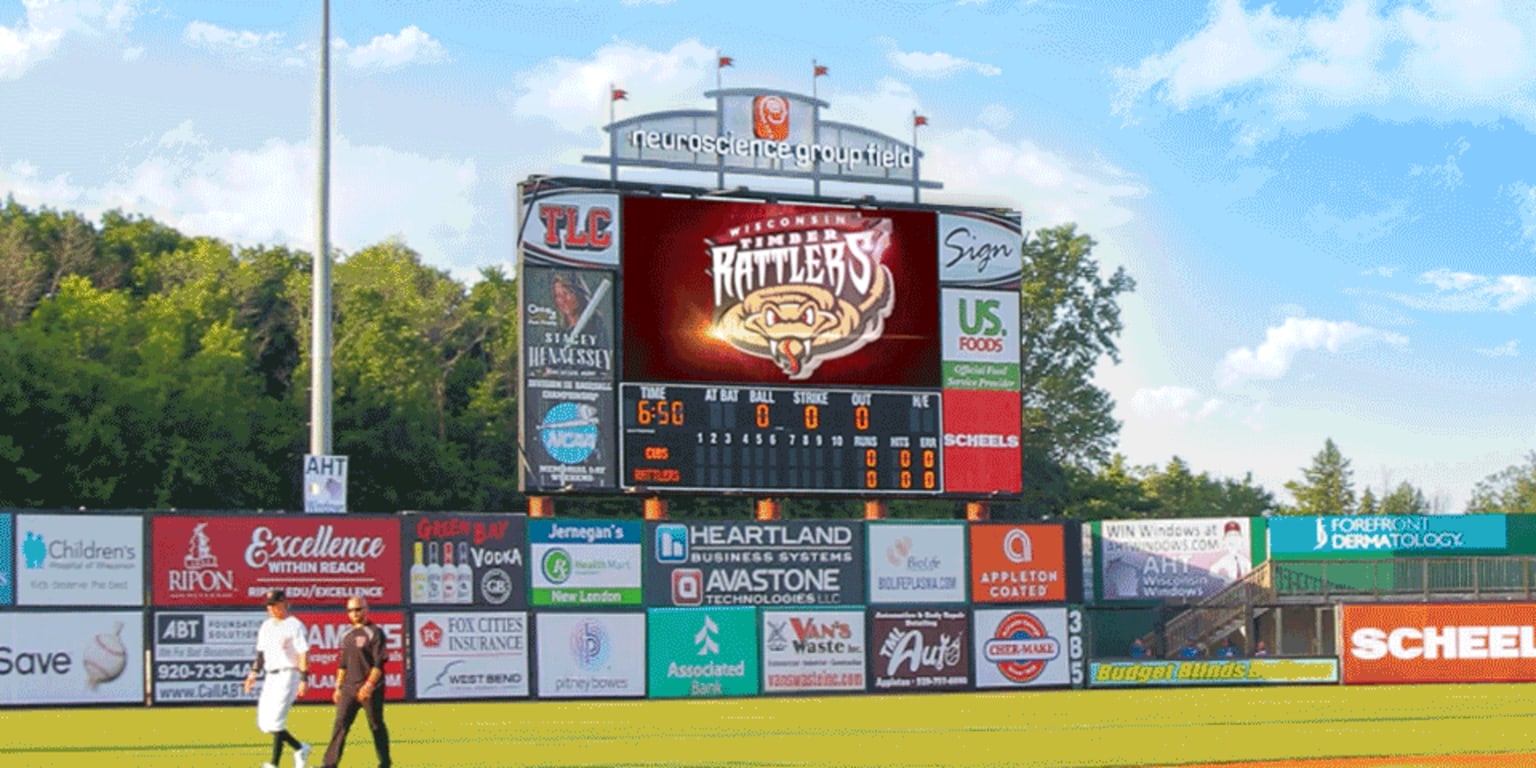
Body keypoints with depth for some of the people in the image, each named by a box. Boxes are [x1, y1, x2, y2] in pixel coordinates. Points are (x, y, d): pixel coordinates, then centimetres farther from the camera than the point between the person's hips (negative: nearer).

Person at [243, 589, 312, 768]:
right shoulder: (266, 626, 15)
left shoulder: (294, 625, -8)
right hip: (271, 677, 8)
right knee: (263, 723, 6)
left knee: (275, 721, -14)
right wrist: (254, 672, 11)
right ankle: (300, 748, 19)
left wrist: (304, 679, -20)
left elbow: (304, 653, -13)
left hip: (288, 675, -8)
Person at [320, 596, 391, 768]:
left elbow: (379, 664, -13)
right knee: (340, 724, -4)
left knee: (376, 725, 4)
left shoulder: (374, 632, -6)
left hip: (371, 689, -6)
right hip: (349, 688, 6)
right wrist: (338, 687, 17)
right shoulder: (347, 635, 15)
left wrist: (369, 685, -21)